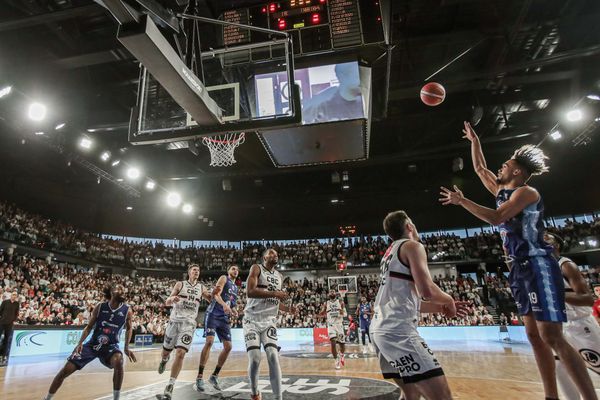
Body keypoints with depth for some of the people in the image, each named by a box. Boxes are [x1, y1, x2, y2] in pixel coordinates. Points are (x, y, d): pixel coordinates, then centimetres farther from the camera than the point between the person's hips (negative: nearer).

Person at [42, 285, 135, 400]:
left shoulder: (127, 310, -11)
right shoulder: (100, 306, -9)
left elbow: (129, 328, 3)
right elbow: (89, 327, 1)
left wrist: (126, 348, -5)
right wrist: (80, 343, -13)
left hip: (111, 345, -2)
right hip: (93, 344, 2)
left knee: (118, 361, -33)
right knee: (66, 370, 0)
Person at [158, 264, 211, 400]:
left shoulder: (201, 288, 9)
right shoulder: (180, 284, 3)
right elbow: (167, 303, 2)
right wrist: (172, 298, -22)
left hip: (189, 323, 0)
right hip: (175, 321, 0)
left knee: (180, 353, -16)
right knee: (166, 351, 14)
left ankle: (169, 387, -7)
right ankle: (164, 360, 53)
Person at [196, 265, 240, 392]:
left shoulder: (236, 288, 21)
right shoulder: (224, 278, 0)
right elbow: (216, 293, -17)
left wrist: (234, 311, 5)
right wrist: (224, 304, -36)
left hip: (225, 318, 7)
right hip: (213, 314, -7)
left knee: (228, 346, 0)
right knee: (209, 341, -21)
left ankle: (214, 376, 14)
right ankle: (199, 377, -12)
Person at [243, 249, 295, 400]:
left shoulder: (280, 276, 13)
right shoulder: (256, 268, -6)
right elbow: (249, 292, -21)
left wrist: (288, 309, 4)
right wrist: (274, 293, -25)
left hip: (269, 322, 4)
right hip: (252, 321, -4)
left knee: (273, 356, -12)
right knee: (255, 359, -9)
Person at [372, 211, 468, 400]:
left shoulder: (391, 252, 24)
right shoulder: (412, 246, -3)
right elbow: (427, 291, -17)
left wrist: (441, 308, 24)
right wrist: (449, 301, 4)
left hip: (380, 328, 10)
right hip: (398, 329, -10)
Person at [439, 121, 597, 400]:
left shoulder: (526, 192, -8)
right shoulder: (503, 192, 17)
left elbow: (496, 218, -22)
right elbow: (480, 168, 26)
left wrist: (461, 201, -18)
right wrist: (474, 140, 29)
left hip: (538, 267, -9)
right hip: (520, 270, 9)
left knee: (552, 337, -12)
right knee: (534, 336, 8)